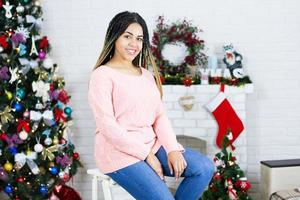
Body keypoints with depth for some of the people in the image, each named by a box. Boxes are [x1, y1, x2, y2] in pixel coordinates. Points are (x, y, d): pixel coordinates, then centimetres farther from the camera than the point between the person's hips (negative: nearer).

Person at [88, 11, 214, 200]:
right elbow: (108, 127, -14)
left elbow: (160, 116, 9)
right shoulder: (102, 75, -7)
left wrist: (173, 149, -8)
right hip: (119, 151, -7)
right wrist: (146, 155, -15)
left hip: (151, 145, 7)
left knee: (205, 168, -10)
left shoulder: (147, 75, 16)